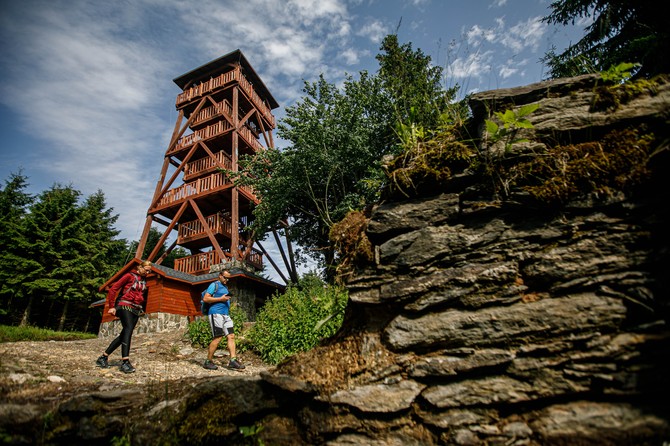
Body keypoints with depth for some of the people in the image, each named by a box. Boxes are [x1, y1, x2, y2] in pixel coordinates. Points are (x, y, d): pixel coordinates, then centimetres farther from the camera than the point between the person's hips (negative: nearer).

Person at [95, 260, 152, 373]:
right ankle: (125, 362, -28)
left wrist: (143, 309, 13)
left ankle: (103, 357, 20)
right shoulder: (130, 276, -1)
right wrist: (112, 306, -7)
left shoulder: (145, 280, 16)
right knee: (128, 330, -23)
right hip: (125, 306, -7)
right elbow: (113, 289, -3)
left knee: (124, 334, 5)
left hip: (136, 310, 7)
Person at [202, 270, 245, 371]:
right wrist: (221, 299, -13)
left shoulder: (225, 287, 25)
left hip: (226, 315, 8)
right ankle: (208, 361, 4)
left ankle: (233, 360, -6)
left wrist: (228, 300, 12)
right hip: (216, 313, -8)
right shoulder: (214, 285, 3)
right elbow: (205, 298, -8)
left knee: (231, 336, -3)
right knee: (218, 338, -9)